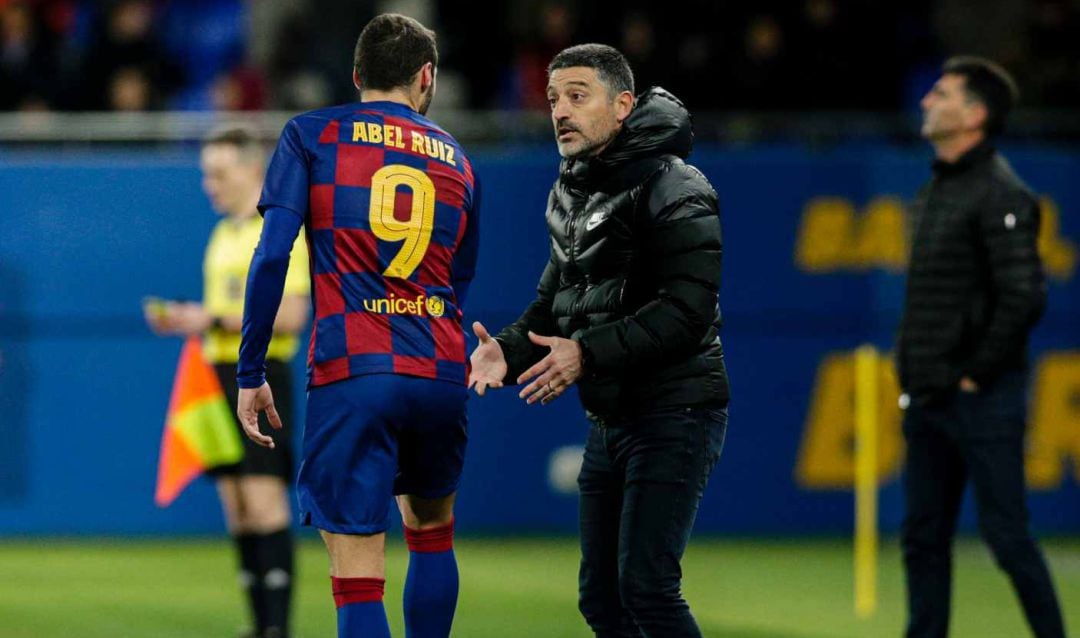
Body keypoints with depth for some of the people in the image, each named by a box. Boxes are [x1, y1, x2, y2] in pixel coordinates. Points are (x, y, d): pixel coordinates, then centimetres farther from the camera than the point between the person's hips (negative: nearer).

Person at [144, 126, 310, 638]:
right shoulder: (223, 234, 18)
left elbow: (290, 316, -16)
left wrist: (214, 320, -16)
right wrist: (182, 320, 6)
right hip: (221, 376, 8)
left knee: (264, 499, -13)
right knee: (235, 505, 5)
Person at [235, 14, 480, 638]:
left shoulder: (312, 135, 5)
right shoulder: (457, 160, 15)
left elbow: (271, 257, -4)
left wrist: (251, 375, 0)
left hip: (350, 375, -3)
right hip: (440, 376, 4)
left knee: (359, 580, -6)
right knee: (432, 533, 27)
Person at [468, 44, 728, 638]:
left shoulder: (672, 188, -15)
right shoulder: (568, 192, 13)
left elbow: (687, 310, -23)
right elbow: (557, 295, 19)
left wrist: (589, 353, -28)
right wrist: (510, 349, -2)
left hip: (673, 414, -9)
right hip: (608, 420, 9)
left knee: (645, 586, -18)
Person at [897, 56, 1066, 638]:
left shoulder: (999, 194, -13)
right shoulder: (934, 192, 16)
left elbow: (1024, 297, -20)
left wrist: (977, 373, -15)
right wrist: (910, 369, 15)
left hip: (980, 396, -9)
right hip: (928, 396, 9)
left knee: (1006, 533, -5)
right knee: (923, 535, 9)